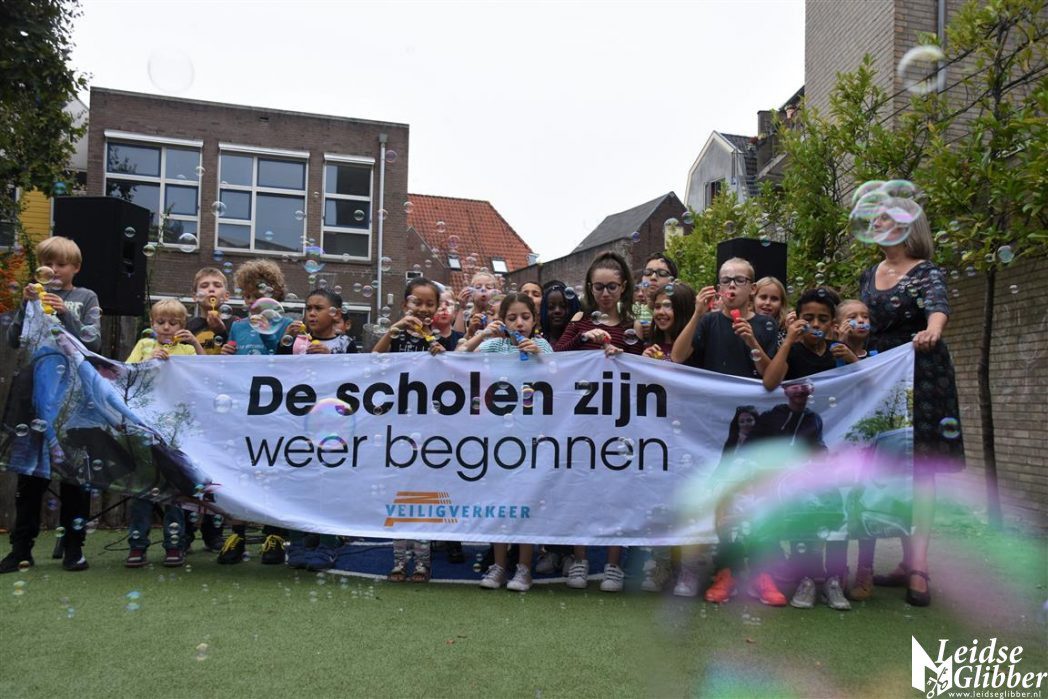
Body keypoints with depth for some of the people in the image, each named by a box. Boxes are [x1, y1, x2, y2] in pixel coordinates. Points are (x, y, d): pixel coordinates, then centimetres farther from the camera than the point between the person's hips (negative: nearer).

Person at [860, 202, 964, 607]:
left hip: (920, 377, -6)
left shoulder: (926, 272, -6)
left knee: (919, 467, -8)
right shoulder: (869, 275, 12)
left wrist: (932, 331, -48)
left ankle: (919, 566, -9)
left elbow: (938, 306, -27)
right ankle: (907, 561, 14)